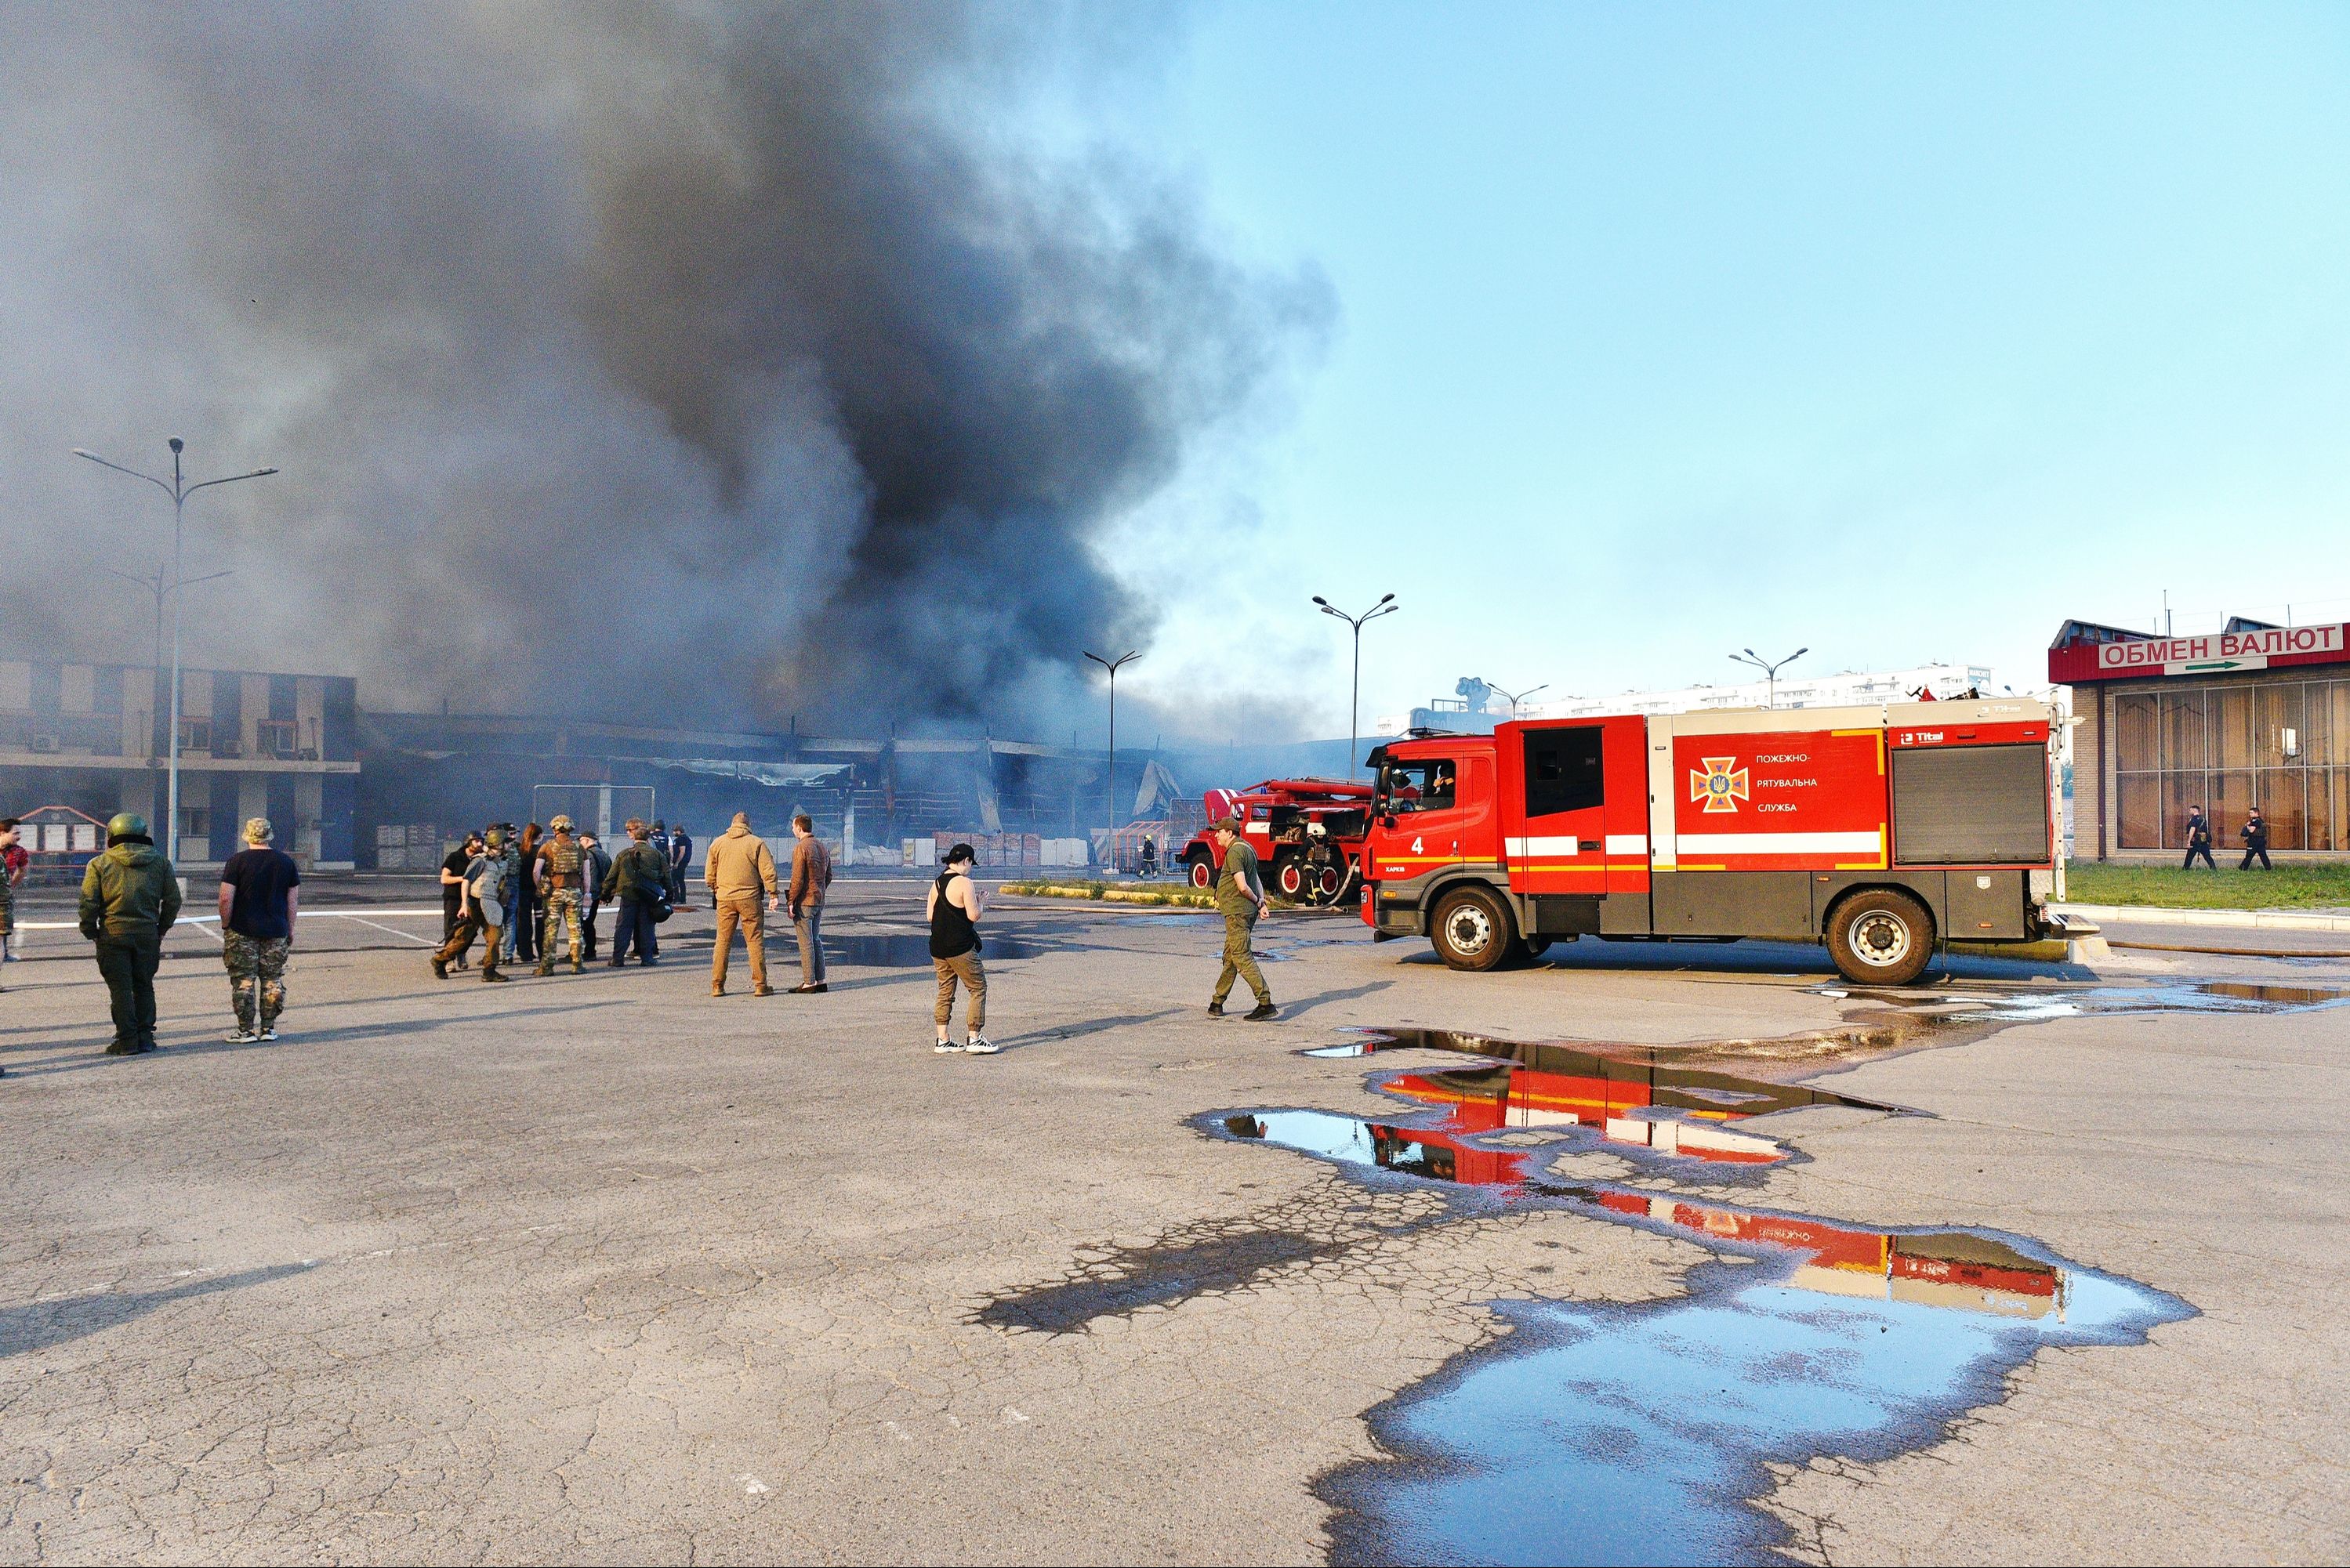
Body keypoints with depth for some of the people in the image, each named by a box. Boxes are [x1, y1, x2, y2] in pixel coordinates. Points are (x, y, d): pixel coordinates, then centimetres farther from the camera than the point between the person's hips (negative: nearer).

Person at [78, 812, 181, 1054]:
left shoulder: (99, 864, -1)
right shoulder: (160, 863, 6)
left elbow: (88, 902, -5)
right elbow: (173, 900, 7)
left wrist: (89, 931, 8)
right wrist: (161, 929, 17)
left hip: (113, 934, -2)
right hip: (148, 934, 2)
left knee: (120, 988, 3)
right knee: (144, 986, 12)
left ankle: (127, 1041, 3)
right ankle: (145, 1038, 12)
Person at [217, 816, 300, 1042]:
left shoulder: (236, 861, -5)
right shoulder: (286, 862, 5)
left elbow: (226, 899, -10)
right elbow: (293, 901, 7)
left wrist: (225, 926, 2)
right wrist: (290, 930, 14)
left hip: (242, 931, -3)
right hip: (276, 931, 3)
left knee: (243, 981, 2)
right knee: (273, 981, 8)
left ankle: (245, 1030, 4)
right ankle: (268, 1028, 12)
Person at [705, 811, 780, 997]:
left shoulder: (717, 843, 7)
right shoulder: (757, 843, -2)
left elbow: (709, 875, 10)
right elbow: (768, 871, -7)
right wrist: (773, 895, -2)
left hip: (724, 899, 3)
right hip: (750, 898, -3)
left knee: (722, 941, 9)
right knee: (755, 941, 2)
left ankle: (717, 986, 9)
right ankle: (760, 985, 2)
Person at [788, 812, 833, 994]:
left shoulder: (801, 848, -14)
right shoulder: (823, 847, 11)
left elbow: (797, 879, -18)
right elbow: (828, 876, 15)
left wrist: (791, 902, -12)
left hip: (803, 902, -8)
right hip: (819, 902, 8)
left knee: (806, 943, -4)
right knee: (816, 941, 14)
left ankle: (809, 983, -2)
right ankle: (820, 981, 15)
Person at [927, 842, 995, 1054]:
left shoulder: (936, 884, 10)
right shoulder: (964, 883, -12)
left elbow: (930, 916, 13)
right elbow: (973, 915, -14)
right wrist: (981, 903, 5)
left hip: (937, 947, 7)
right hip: (960, 948, -7)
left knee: (945, 992, 13)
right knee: (978, 989, 3)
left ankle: (943, 1041, 13)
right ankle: (974, 1039, 1)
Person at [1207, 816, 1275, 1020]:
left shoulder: (1234, 852, -16)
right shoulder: (1247, 848, 17)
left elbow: (1243, 886, -22)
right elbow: (1257, 881, 18)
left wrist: (1257, 901, -6)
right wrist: (1262, 901, 5)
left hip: (1237, 911, -10)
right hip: (1247, 911, 10)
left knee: (1242, 957, -11)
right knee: (1230, 957, 15)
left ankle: (1266, 1003, -15)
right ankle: (1217, 1002, 24)